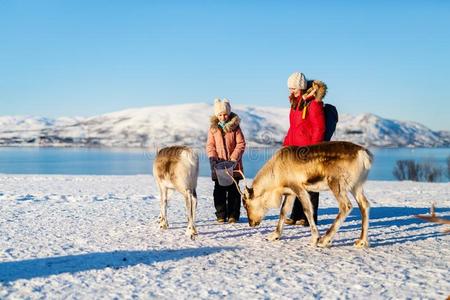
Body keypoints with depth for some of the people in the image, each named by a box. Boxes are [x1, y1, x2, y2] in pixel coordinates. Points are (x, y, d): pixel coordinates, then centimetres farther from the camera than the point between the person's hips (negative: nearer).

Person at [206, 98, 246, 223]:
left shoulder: (235, 126, 1)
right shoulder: (213, 128, 6)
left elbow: (241, 144, -2)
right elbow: (210, 146, 4)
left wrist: (234, 158, -14)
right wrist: (213, 158, -12)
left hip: (233, 166, -1)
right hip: (218, 166, 1)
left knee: (233, 190, 3)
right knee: (219, 191, 3)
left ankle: (233, 215, 9)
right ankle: (221, 215, 11)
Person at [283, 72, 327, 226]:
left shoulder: (314, 102, -11)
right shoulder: (296, 102, 16)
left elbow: (319, 128, -14)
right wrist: (287, 143, 16)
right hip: (295, 149, 8)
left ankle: (309, 217, 8)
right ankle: (296, 216, 18)